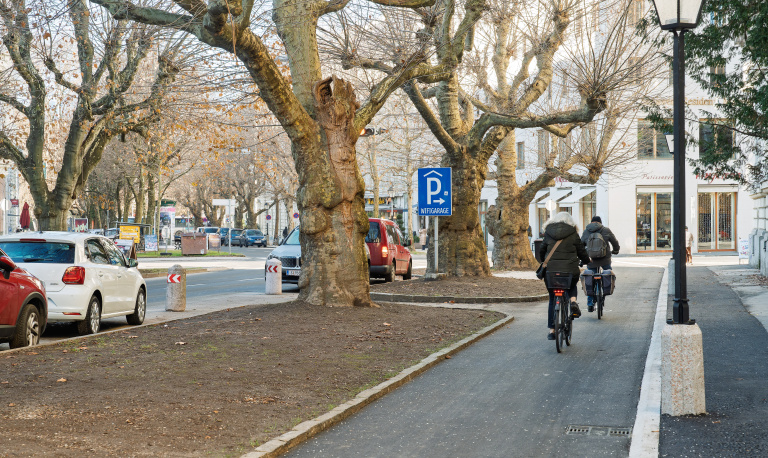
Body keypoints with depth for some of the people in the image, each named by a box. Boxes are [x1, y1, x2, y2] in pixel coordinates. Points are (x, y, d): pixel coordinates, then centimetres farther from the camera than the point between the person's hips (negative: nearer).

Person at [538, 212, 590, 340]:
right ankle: (573, 301, 2)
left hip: (551, 271, 1)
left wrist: (544, 262, 38)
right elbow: (581, 251, 9)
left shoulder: (548, 233, 9)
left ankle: (551, 330, 14)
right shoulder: (573, 234, 3)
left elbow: (541, 250, 18)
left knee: (552, 300, 15)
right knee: (572, 285, 33)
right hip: (570, 271, -1)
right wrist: (586, 261, 31)